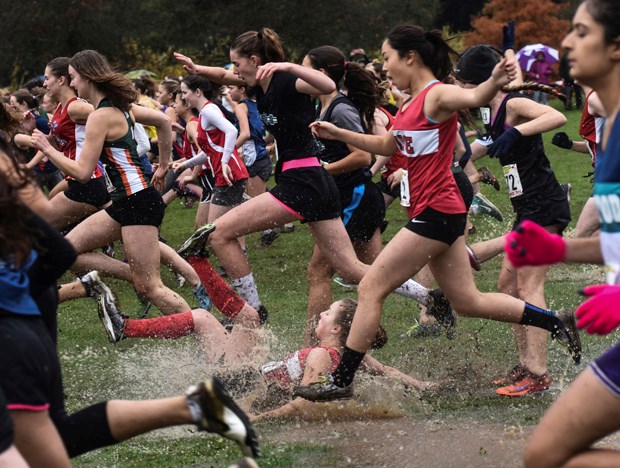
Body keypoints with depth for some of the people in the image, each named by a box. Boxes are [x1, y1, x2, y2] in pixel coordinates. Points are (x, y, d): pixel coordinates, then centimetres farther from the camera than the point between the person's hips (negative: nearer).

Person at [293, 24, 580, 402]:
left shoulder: (437, 95, -14)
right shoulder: (414, 103, 15)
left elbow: (474, 98, -36)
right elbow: (388, 146, 30)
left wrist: (495, 82, -58)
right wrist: (338, 134, 24)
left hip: (436, 213, -10)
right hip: (436, 214, 10)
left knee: (371, 288, -5)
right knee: (467, 301, 14)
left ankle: (341, 380, 0)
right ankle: (557, 322, 19)